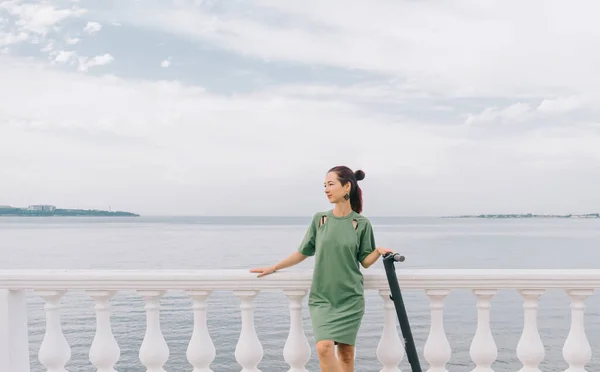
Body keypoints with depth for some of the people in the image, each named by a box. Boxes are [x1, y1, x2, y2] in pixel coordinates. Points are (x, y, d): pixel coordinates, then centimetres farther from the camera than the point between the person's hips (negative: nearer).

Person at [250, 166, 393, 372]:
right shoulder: (319, 219, 3)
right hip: (321, 298, 1)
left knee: (346, 352, 2)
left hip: (350, 298, -1)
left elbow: (365, 261, 3)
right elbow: (302, 252, 12)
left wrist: (378, 251, -16)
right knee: (324, 347, -15)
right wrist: (272, 268, 14)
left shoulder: (361, 223, -1)